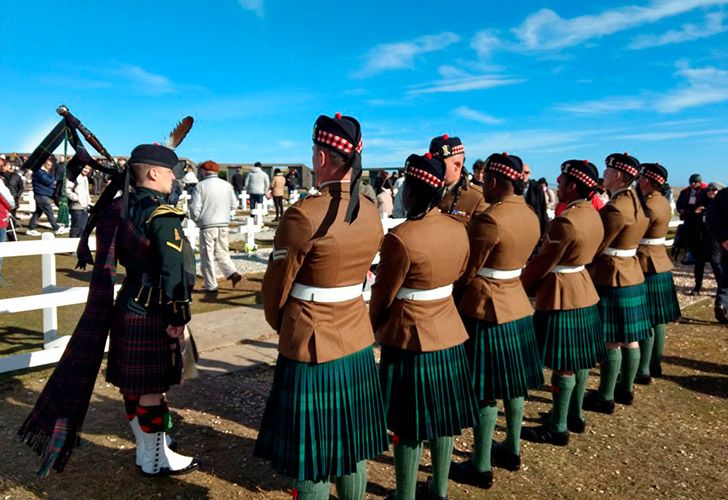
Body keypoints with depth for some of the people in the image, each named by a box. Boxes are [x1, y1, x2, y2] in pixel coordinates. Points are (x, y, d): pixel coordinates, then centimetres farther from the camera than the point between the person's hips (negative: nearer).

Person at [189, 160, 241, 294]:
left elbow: (195, 208, -11)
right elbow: (233, 205, 8)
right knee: (222, 253, 19)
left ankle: (211, 286, 11)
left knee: (207, 256, 7)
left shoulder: (201, 185, -10)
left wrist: (196, 219, 8)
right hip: (224, 225, 4)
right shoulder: (227, 185, 2)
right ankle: (232, 273, 1)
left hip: (207, 226, -4)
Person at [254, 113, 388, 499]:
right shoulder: (371, 212, 1)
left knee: (310, 453, 10)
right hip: (358, 343, 7)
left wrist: (278, 323, 10)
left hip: (311, 346, -7)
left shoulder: (304, 213, -20)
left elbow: (277, 285, -10)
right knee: (350, 444, 21)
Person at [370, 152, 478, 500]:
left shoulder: (400, 237, -21)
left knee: (409, 425, 7)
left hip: (409, 340, -7)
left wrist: (373, 328, 7)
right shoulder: (459, 230, -1)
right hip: (449, 334, 7)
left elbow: (383, 295, -11)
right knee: (443, 417, 18)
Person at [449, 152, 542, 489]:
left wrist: (447, 299, 0)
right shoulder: (530, 216, 5)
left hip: (485, 309, -9)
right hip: (517, 303, 9)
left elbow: (468, 272, -16)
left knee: (484, 388, 2)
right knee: (513, 380, 18)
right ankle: (512, 449, 34)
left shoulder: (490, 219, -22)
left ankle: (481, 467, 15)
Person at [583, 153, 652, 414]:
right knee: (629, 338, 16)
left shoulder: (616, 207, -22)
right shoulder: (638, 201, 8)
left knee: (611, 341, 0)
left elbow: (596, 248, -17)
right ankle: (625, 389, 29)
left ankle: (605, 398, 11)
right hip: (632, 275, 9)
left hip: (611, 279, -9)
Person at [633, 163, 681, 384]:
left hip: (646, 267, -9)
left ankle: (643, 372, 3)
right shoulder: (663, 202, 8)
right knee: (657, 319, 15)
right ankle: (655, 365, 25)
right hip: (660, 264, 10)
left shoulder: (648, 207, -20)